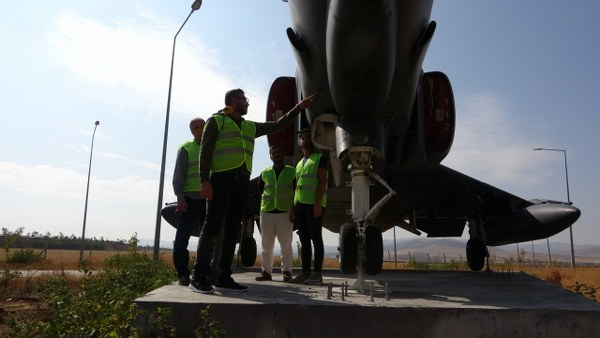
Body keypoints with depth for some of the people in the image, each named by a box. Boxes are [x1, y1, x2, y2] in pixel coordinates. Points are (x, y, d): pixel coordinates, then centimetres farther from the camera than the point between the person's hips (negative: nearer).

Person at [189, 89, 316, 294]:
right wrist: (204, 180, -14)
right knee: (212, 226, -10)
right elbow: (205, 151, -2)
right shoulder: (216, 121, 7)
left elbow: (277, 126, 28)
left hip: (242, 181, 6)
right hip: (221, 178, -6)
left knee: (232, 229, 3)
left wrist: (298, 108, 23)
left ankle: (223, 277, 6)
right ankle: (198, 277, -8)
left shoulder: (250, 126, 25)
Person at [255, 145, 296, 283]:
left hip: (285, 213, -2)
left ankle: (286, 272, 6)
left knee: (286, 245, -1)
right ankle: (266, 271, 12)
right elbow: (259, 192, 21)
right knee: (266, 245, 5)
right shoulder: (264, 173, 13)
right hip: (266, 212, 3)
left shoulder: (292, 172, 7)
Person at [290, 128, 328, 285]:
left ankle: (317, 274, -3)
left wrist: (318, 203, -19)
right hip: (300, 204, 7)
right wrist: (293, 207, 15)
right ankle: (305, 273, 11)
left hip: (314, 204, -7)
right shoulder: (299, 163, 23)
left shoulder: (319, 158, 2)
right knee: (304, 240, 7)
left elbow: (322, 182, -9)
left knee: (316, 239, -5)